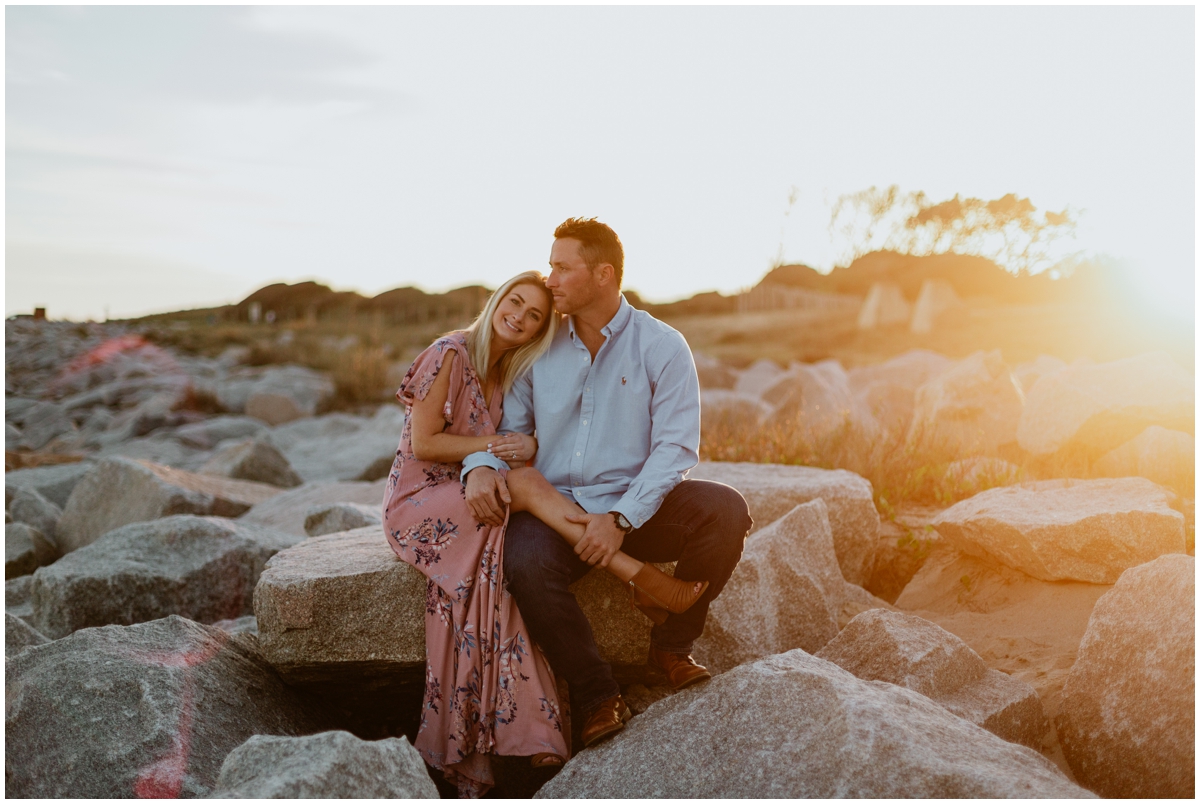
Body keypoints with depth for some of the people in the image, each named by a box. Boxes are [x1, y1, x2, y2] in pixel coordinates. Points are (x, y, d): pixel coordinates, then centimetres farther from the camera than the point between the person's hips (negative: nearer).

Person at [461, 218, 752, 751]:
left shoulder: (662, 347, -1)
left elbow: (675, 447, -9)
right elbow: (508, 426, 12)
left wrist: (620, 518, -21)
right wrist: (480, 467, -12)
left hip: (638, 507, -1)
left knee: (726, 511, -28)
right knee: (524, 561, -33)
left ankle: (671, 645, -3)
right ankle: (596, 696, -10)